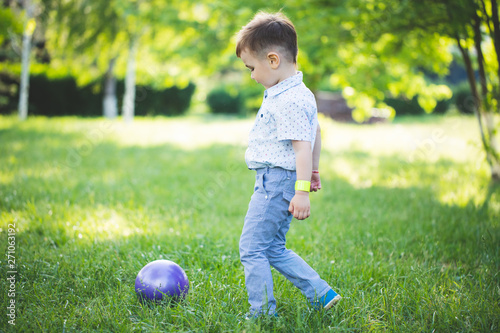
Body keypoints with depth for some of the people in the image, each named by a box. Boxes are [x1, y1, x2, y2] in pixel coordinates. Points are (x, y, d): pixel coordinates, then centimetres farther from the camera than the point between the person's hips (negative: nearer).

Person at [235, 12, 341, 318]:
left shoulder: (289, 101, -19)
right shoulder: (300, 94, 14)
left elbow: (303, 146, -24)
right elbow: (316, 134, 24)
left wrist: (302, 191, -27)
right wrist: (313, 172, 32)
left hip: (275, 182, -11)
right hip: (274, 182, 11)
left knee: (252, 248, -2)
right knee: (274, 249, 17)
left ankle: (262, 313, 5)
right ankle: (322, 294, 19)